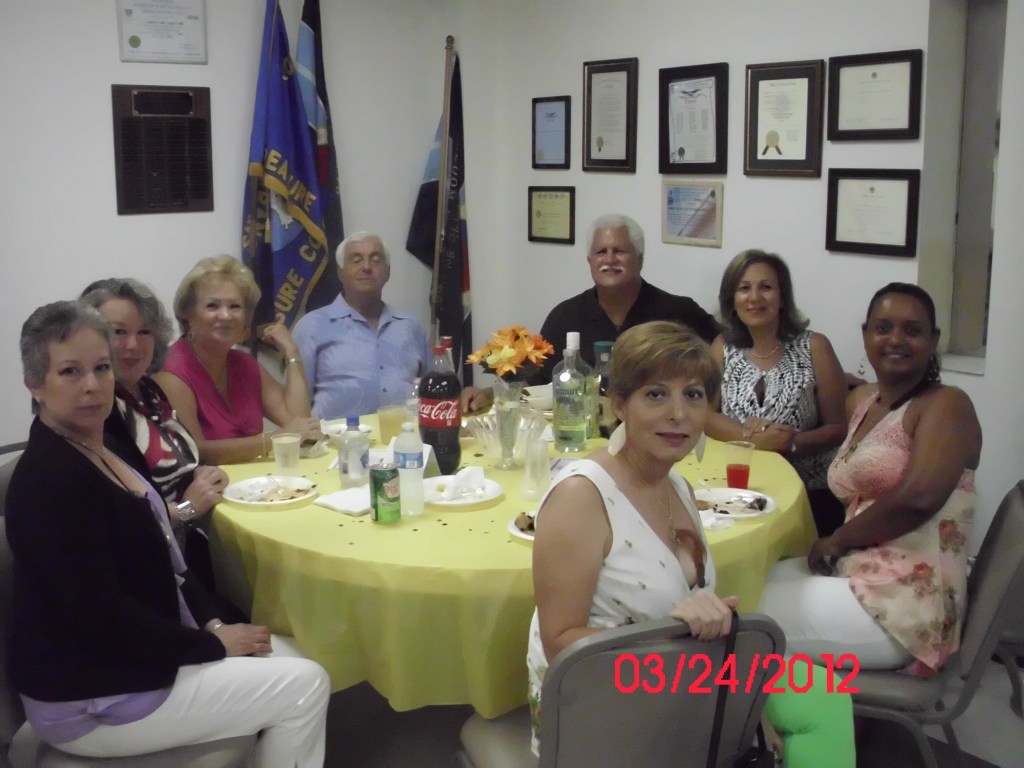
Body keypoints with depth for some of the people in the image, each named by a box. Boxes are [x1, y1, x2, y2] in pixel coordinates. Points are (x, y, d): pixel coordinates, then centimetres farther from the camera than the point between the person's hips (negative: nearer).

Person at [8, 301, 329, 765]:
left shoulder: (97, 449, 7)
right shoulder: (51, 480, -23)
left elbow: (156, 560, 12)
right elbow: (104, 614, -26)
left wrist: (211, 624, -1)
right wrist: (213, 644, -15)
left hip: (128, 654, 9)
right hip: (91, 699, -9)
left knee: (287, 658, 10)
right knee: (305, 686, -5)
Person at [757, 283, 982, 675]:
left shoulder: (946, 404, -11)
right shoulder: (860, 400, 13)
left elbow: (918, 498, -25)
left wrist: (838, 539, -12)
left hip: (907, 600, -7)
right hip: (860, 573, 7)